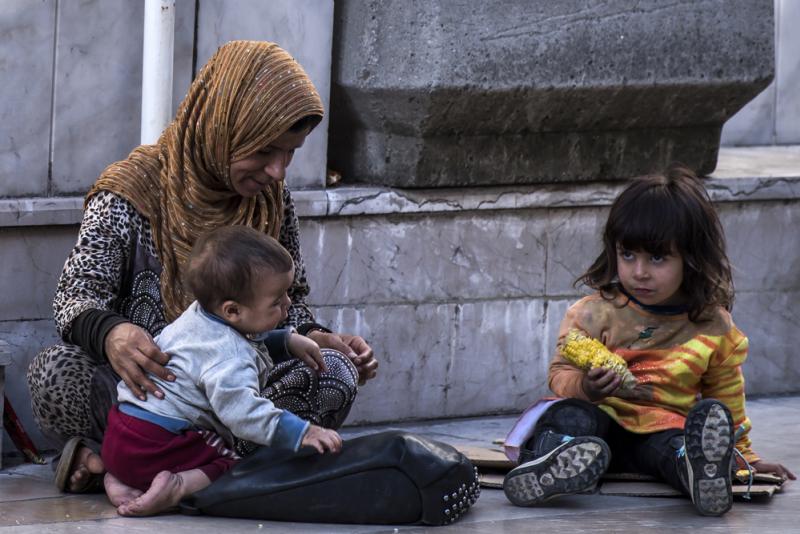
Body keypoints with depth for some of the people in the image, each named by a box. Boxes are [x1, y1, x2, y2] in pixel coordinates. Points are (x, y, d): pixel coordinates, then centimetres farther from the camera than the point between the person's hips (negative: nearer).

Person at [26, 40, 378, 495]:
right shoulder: (131, 193, -7)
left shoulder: (273, 201, 7)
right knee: (57, 371, -33)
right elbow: (77, 295, -12)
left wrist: (317, 338, -9)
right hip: (147, 386, -4)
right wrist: (110, 334, -37)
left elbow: (289, 302, 16)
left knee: (334, 373, -26)